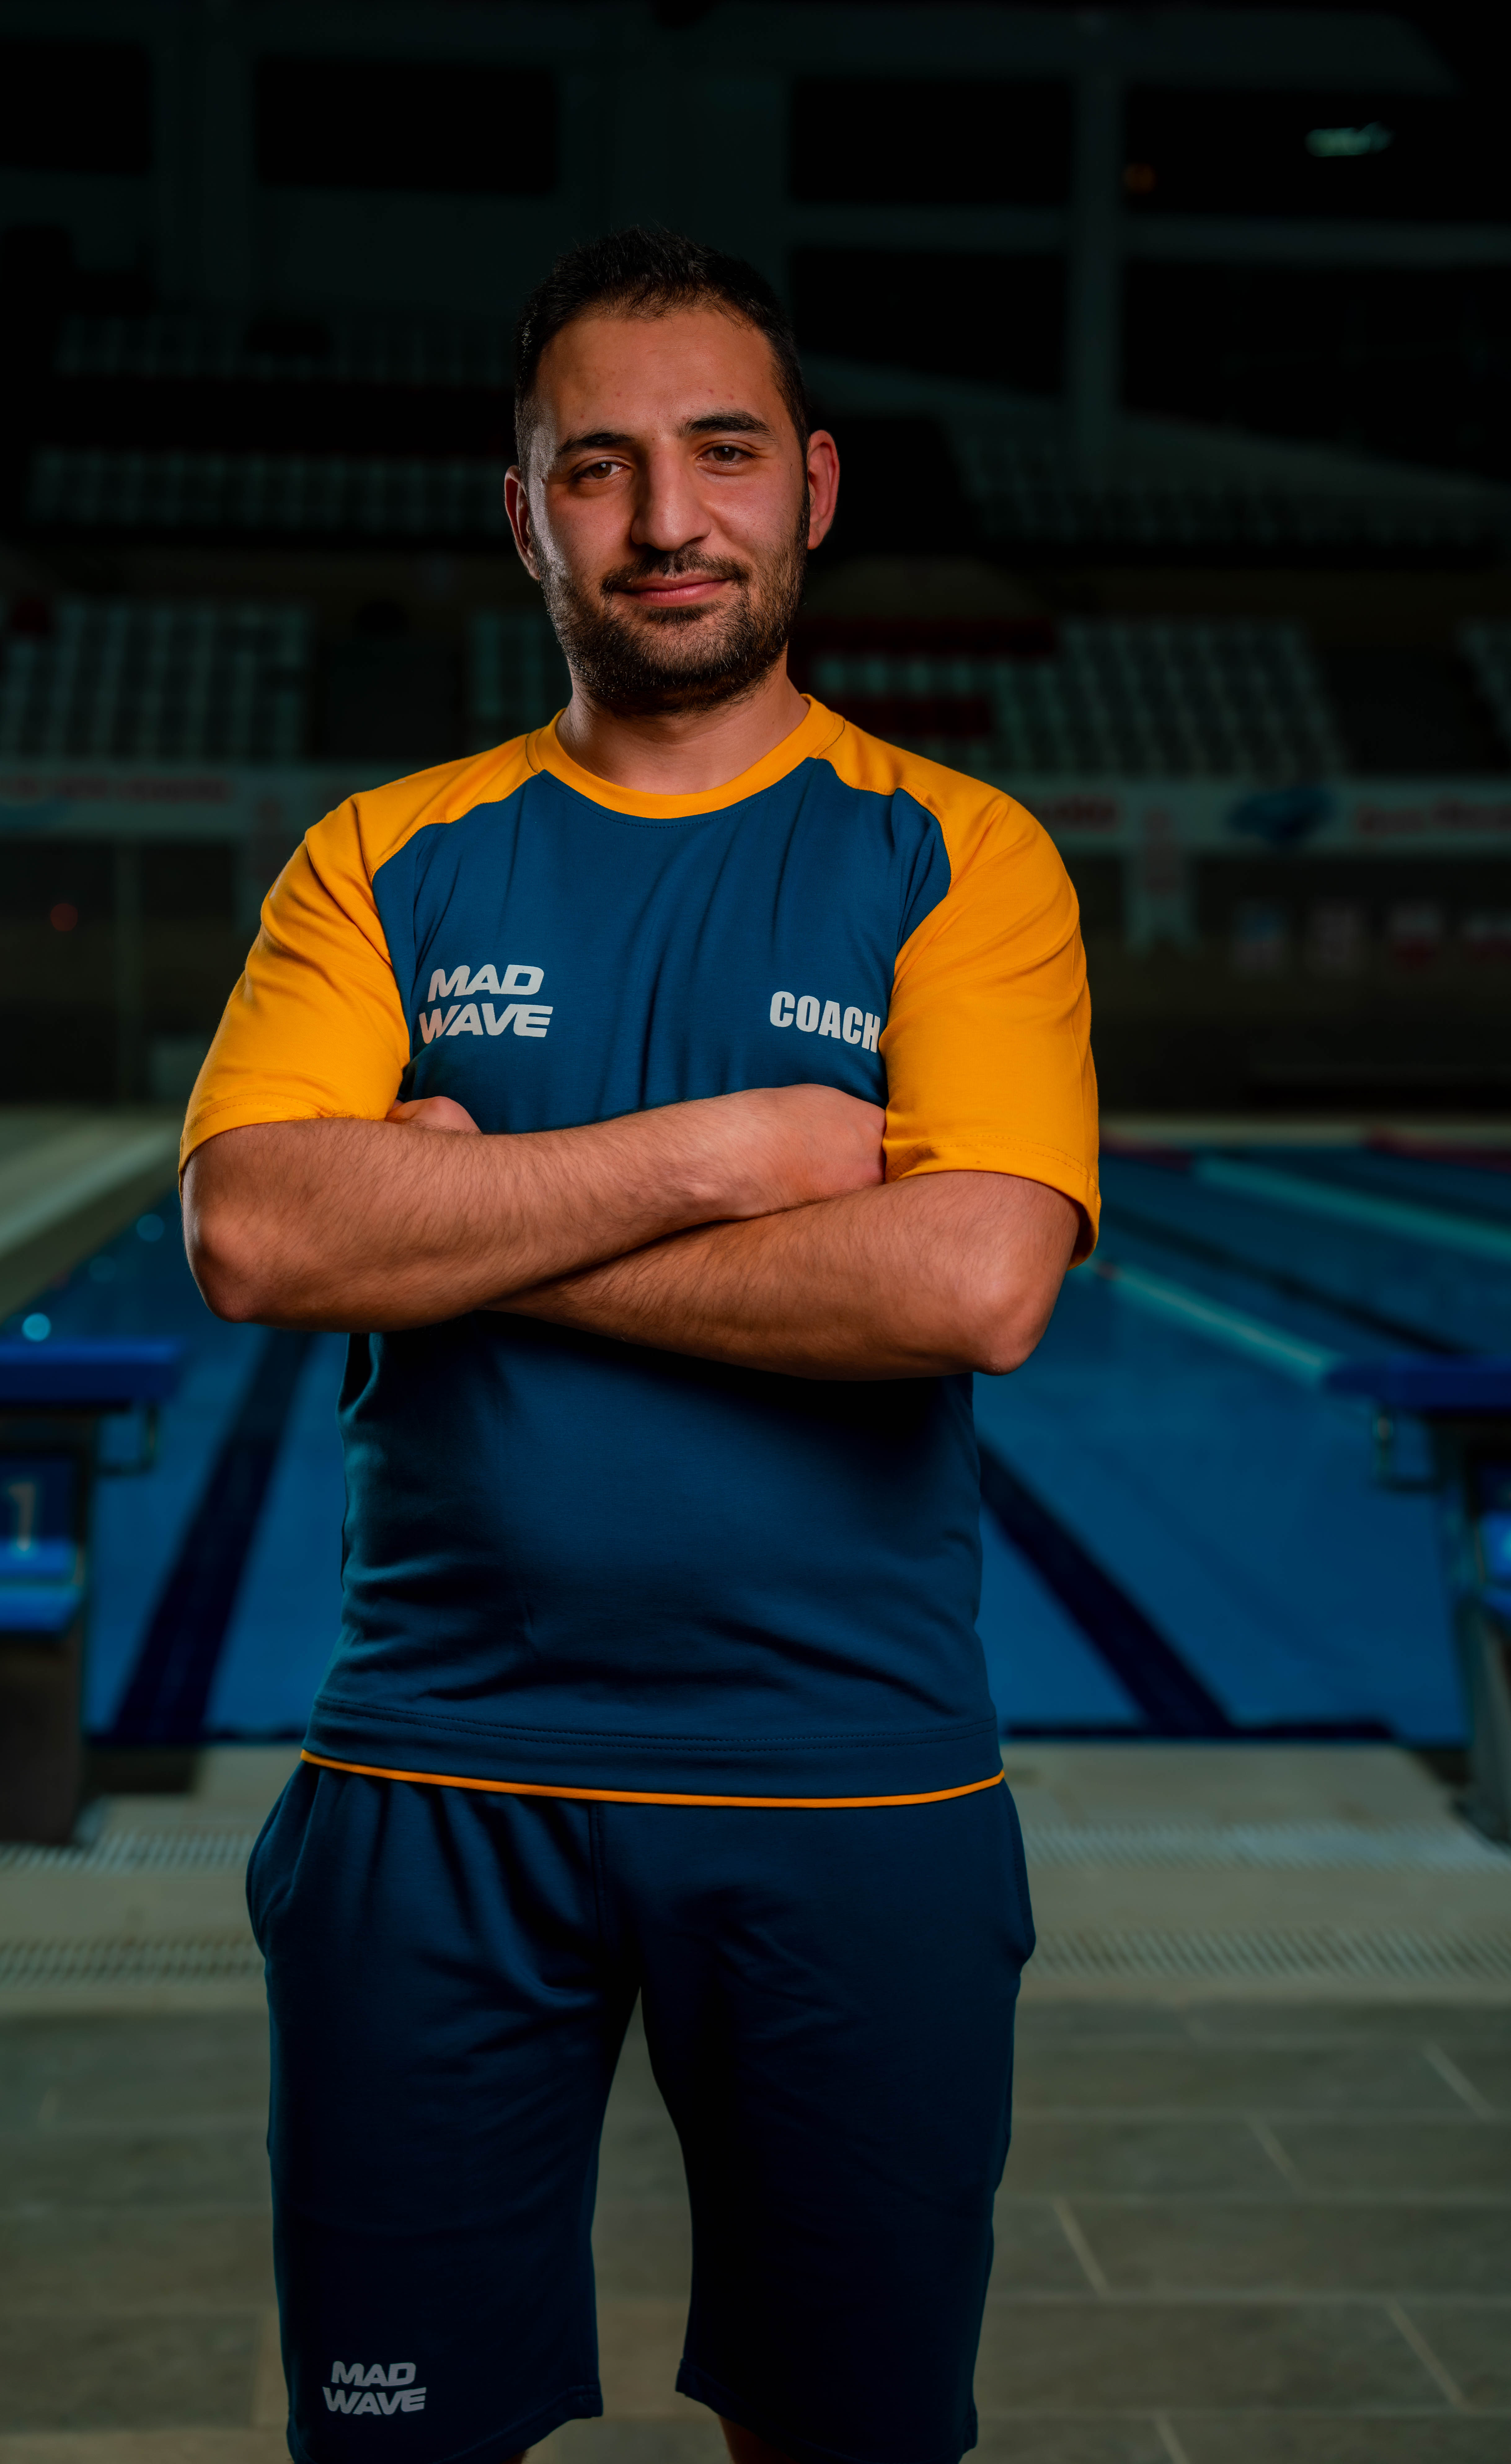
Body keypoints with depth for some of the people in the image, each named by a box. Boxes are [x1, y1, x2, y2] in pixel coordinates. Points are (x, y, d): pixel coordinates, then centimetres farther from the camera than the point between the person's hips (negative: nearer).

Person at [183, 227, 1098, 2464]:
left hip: (857, 1794, -1)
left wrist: (474, 1221, -13)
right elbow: (251, 1231, -12)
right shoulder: (384, 863, 5)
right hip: (438, 1778, 1)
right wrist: (715, 1149, -15)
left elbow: (975, 1281, -17)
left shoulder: (956, 858, 0)